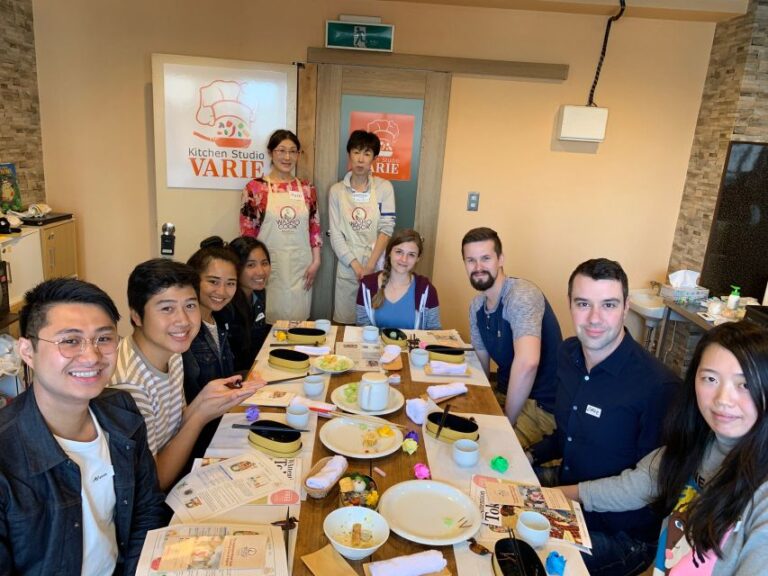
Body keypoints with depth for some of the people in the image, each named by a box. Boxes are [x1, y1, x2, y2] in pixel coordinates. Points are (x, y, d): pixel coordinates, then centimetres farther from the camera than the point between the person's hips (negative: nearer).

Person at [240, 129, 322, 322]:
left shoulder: (307, 189, 7)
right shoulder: (255, 188, -2)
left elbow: (315, 228, 9)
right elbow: (247, 232, -2)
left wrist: (316, 261, 3)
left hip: (301, 264, 3)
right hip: (269, 263, -2)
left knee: (298, 318, 10)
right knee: (268, 319, 5)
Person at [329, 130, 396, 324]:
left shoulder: (384, 188, -1)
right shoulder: (337, 191, 2)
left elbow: (386, 230, -6)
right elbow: (336, 235, -1)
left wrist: (370, 266, -12)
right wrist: (356, 266, -10)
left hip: (377, 267, -1)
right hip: (347, 268, 1)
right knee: (345, 322, 7)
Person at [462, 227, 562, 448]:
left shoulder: (521, 294, -22)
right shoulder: (476, 305, 5)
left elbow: (527, 363, -36)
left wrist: (507, 420, -26)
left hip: (541, 406, -8)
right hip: (505, 394, 8)